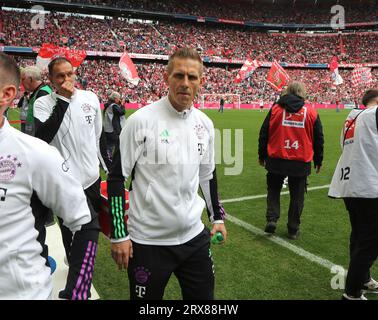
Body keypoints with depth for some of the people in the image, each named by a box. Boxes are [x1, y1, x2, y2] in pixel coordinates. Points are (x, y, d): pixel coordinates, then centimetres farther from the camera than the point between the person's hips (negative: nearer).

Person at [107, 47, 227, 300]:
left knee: (204, 295, 16)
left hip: (195, 237, 5)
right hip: (148, 241, -4)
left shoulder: (205, 123, 3)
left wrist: (217, 217, 17)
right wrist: (119, 235, -10)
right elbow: (117, 177, -10)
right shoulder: (141, 120, -14)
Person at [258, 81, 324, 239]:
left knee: (273, 191, 18)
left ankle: (272, 219, 2)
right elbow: (318, 139, 7)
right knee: (297, 196, 12)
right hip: (301, 163, 1)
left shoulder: (275, 109, -2)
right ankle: (293, 229, 19)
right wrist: (318, 160, 18)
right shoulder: (311, 112, 1)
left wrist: (262, 155, 13)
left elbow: (263, 135, 2)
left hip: (276, 160, 0)